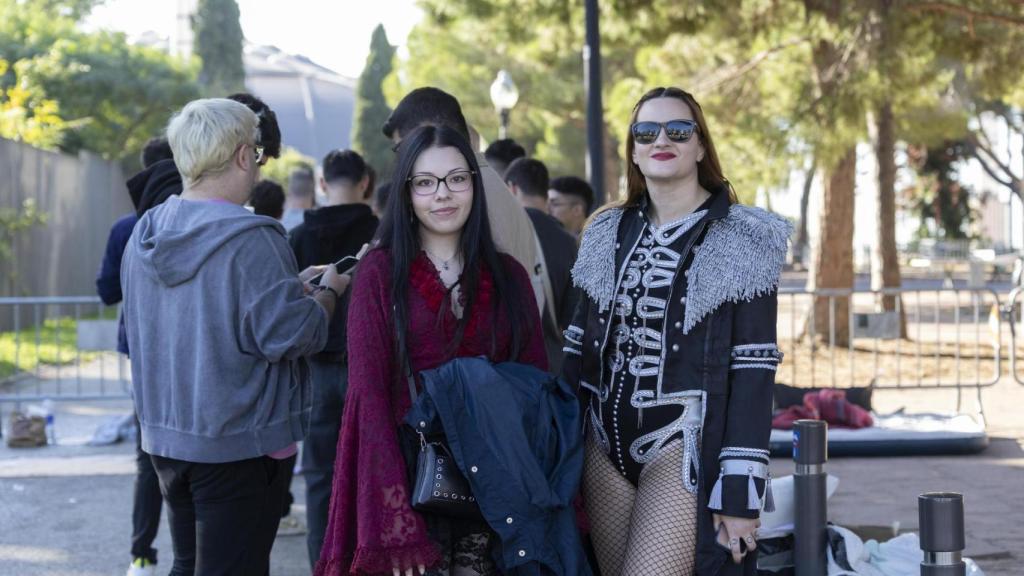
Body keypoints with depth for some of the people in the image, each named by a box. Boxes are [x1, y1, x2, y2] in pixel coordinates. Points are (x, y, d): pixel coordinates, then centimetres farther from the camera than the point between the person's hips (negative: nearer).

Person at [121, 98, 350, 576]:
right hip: (236, 446, -7)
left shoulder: (144, 236, 4)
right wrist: (329, 291, -3)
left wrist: (291, 285, 15)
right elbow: (289, 335, -21)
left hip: (165, 436, 8)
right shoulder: (250, 241, -20)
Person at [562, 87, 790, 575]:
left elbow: (754, 367, -8)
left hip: (685, 447, -5)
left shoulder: (743, 242, -4)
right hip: (605, 446, 5)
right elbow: (581, 346, 15)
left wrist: (740, 491, -14)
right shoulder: (607, 235, 12)